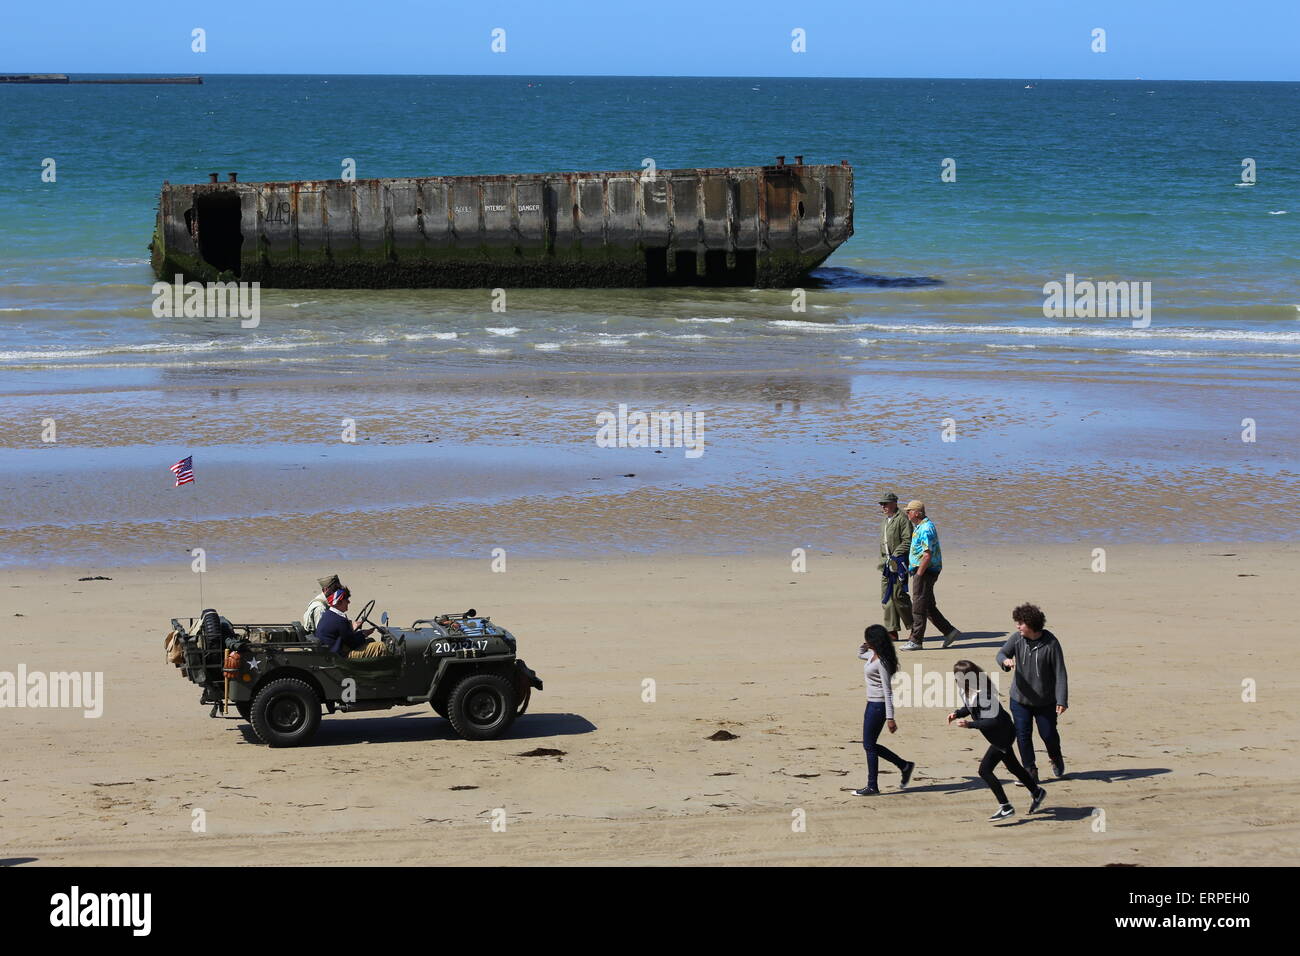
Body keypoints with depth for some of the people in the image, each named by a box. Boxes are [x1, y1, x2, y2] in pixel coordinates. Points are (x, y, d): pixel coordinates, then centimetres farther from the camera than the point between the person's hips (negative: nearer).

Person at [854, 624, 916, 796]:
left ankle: (872, 787, 8)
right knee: (870, 745, 15)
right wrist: (864, 645, 9)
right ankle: (904, 765, 24)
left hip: (878, 705, -10)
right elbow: (860, 654, 33)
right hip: (872, 704, 10)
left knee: (869, 745, -1)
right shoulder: (873, 655, 7)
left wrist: (890, 718, -24)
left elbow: (887, 691, -22)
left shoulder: (881, 662, -21)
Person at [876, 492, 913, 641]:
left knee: (898, 595, -10)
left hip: (898, 562, -9)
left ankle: (914, 628, 1)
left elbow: (908, 541, -16)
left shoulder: (902, 519, -10)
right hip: (887, 564, 9)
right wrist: (883, 559, 18)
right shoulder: (884, 520, 19)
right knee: (887, 596, 5)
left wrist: (895, 556, -18)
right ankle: (892, 631, 8)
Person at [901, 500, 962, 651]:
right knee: (929, 607, 14)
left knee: (918, 607, -6)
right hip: (921, 570, 11)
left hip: (925, 571, -11)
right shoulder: (919, 527, 16)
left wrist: (918, 574, -21)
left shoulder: (925, 529, -18)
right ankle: (949, 631, 18)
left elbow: (927, 555, -23)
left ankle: (916, 641, -2)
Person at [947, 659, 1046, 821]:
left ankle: (1005, 807, -3)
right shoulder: (965, 690, -4)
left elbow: (993, 721, -31)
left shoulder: (983, 694, -32)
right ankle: (1037, 792, 42)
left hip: (1002, 734, -10)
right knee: (1013, 767, 23)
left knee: (985, 770, -11)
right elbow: (969, 707, 13)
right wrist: (957, 713, -6)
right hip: (998, 735, 10)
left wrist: (969, 724, -32)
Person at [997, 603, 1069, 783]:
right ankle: (1030, 772, 13)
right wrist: (1005, 661, -22)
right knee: (1023, 736, 1)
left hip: (1045, 700, -3)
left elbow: (1060, 673, -14)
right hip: (1020, 699, 3)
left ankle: (1056, 759, 39)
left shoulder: (1051, 644, -18)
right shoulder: (1017, 639, -9)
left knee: (1048, 734, 7)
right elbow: (1001, 653, 4)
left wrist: (1062, 700, -18)